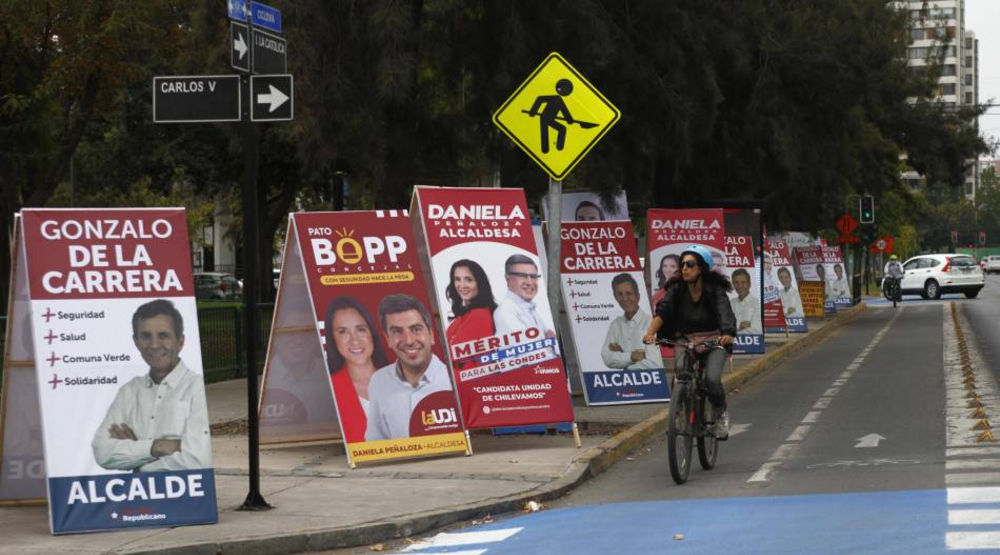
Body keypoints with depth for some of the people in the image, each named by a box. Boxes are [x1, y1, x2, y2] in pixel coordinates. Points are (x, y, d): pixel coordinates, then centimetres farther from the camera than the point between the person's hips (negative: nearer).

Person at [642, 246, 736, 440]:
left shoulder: (715, 291, -14)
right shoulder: (677, 289, -6)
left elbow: (725, 314, -31)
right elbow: (662, 311, -21)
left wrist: (727, 334, -53)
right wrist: (650, 333, -40)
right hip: (685, 341, 2)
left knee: (712, 380, -24)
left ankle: (720, 414, 7)